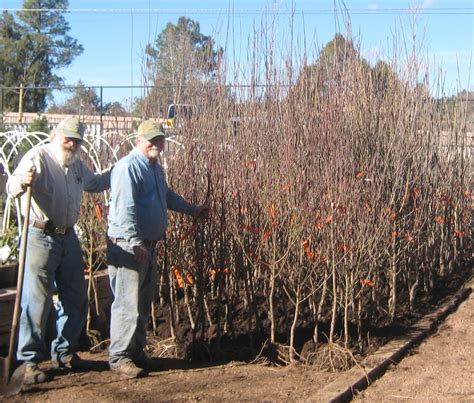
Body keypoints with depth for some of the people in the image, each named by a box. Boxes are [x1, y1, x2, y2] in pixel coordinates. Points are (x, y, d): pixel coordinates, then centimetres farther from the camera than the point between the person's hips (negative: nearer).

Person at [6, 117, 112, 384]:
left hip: (69, 237, 8)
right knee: (37, 300, -5)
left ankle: (64, 352, 28)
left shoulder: (77, 164, 12)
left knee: (75, 298, 13)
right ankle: (30, 362, 4)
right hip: (42, 238, -8)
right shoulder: (38, 157, -10)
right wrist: (22, 181, -46)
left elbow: (94, 183, 32)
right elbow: (13, 187, -24)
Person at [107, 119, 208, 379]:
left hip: (148, 245, 10)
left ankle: (137, 350, 27)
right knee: (128, 303, -6)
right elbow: (124, 209, -23)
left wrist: (192, 210, 38)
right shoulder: (128, 167, -15)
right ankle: (119, 357, 4)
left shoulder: (156, 168, 15)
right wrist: (136, 243, -25)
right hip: (128, 245, -10)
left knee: (144, 303, 15)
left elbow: (167, 196, 33)